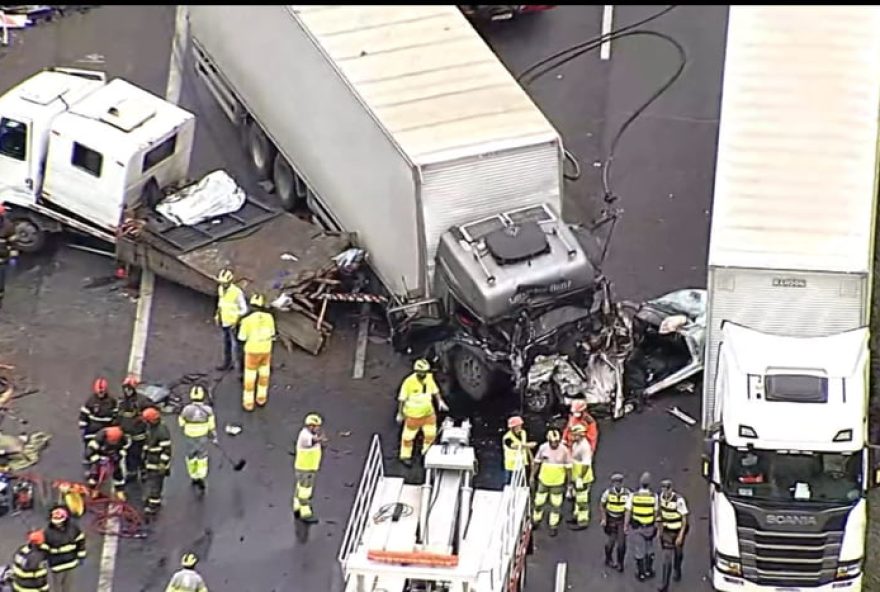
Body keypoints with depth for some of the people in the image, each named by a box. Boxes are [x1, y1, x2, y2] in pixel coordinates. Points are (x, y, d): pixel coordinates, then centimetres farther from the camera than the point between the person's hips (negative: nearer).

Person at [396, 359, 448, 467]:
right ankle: (405, 456, 32)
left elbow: (435, 391, 7)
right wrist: (400, 414, -10)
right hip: (413, 414, -4)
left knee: (431, 434, 13)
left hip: (428, 413, 4)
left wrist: (440, 401, -7)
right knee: (409, 435, 12)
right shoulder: (409, 382, -24)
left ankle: (426, 453, 38)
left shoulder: (429, 378, -11)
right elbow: (402, 399, -15)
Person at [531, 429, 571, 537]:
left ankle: (553, 526, 22)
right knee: (539, 502, 13)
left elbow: (568, 467, -7)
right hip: (543, 480, 2)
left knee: (556, 505, 8)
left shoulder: (564, 450, -16)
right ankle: (536, 520, 36)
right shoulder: (543, 448, -11)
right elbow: (537, 462, 2)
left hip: (557, 482, -2)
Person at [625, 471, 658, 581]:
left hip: (636, 527, 0)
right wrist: (655, 524, 12)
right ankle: (648, 571, 30)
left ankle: (641, 574, 21)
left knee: (639, 550, 12)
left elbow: (628, 512, -10)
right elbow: (655, 512, -5)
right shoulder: (654, 496, -15)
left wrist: (625, 525, 1)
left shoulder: (633, 495, -15)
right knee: (649, 549, 22)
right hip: (649, 527, 0)